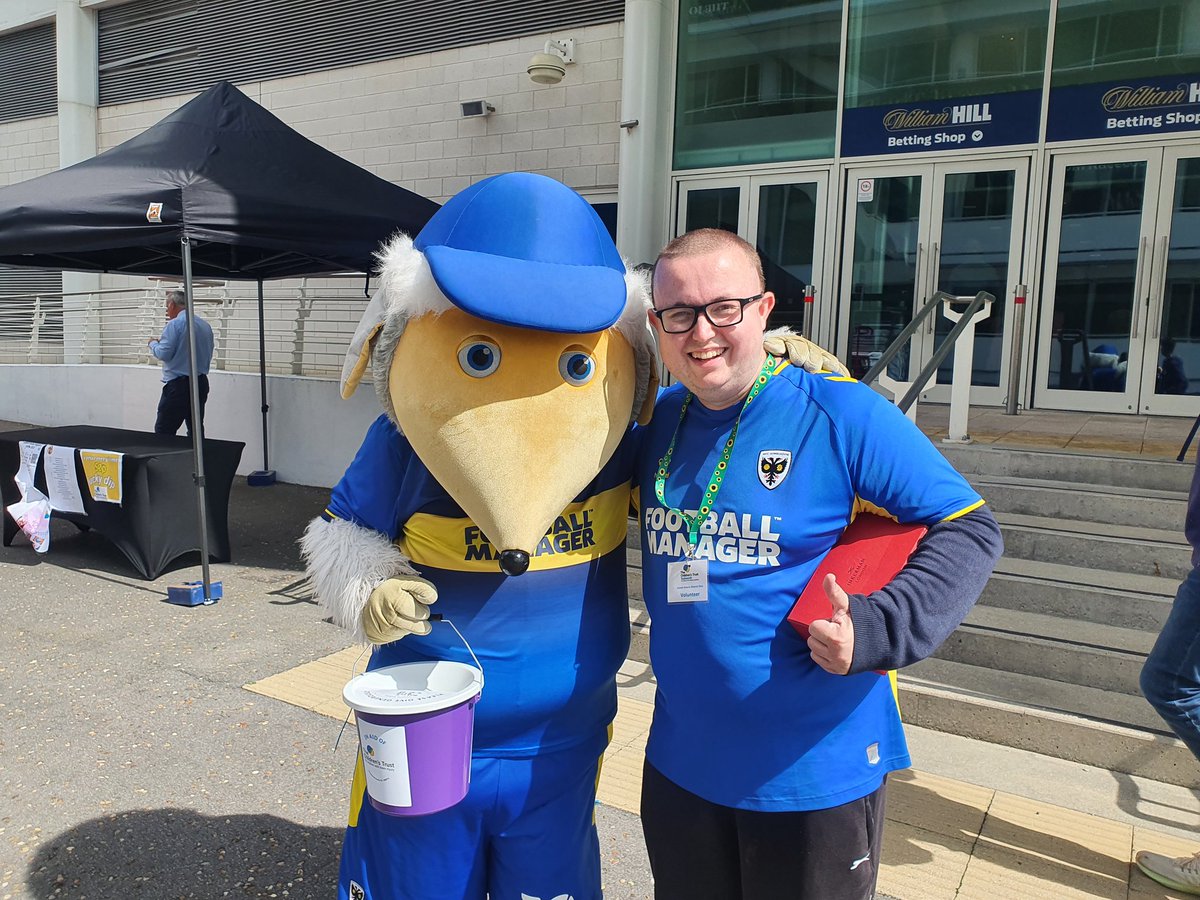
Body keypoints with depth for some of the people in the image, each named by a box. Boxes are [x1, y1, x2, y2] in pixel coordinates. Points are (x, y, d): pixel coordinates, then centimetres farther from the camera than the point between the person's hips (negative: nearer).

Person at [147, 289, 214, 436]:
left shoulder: (175, 324, -11)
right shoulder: (206, 326, 10)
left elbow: (163, 353, -15)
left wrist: (152, 343, 7)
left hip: (178, 385, -7)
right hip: (201, 383, 7)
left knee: (163, 432, -3)